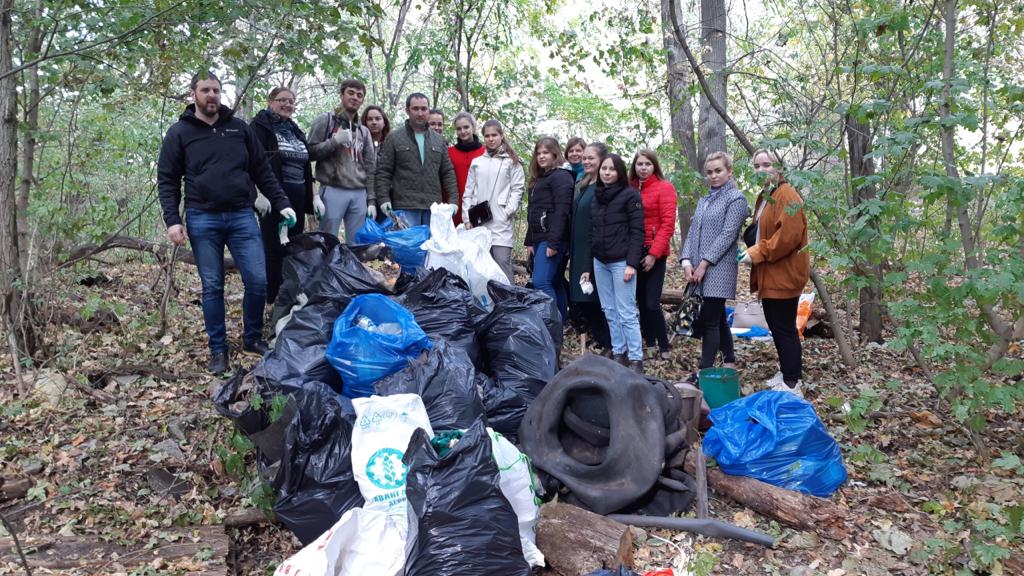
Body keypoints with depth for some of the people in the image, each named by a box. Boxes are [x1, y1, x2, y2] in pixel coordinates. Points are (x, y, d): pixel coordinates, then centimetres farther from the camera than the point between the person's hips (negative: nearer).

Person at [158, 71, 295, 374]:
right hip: (203, 220, -2)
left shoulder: (239, 128, 11)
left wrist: (281, 203, 3)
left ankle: (253, 338, 18)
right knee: (212, 287, 3)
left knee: (258, 280, -2)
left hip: (242, 216, 2)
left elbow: (262, 171, 12)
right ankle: (218, 348, 16)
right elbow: (167, 180, 3)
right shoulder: (179, 132, 4)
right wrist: (172, 220, -8)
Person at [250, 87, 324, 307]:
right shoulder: (259, 126, 0)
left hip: (297, 199, 7)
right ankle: (274, 301, 3)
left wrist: (313, 196, 15)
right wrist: (261, 193, -22)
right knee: (275, 250, -4)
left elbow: (306, 167, 22)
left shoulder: (295, 130, 21)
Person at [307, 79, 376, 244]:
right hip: (333, 191, -4)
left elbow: (370, 168, 15)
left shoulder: (364, 131, 20)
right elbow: (311, 152, 0)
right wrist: (335, 141, -13)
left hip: (359, 194, 4)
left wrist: (371, 200, 7)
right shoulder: (326, 120, 7)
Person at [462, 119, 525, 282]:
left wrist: (508, 212, -11)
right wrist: (467, 218, 6)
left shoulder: (512, 162, 7)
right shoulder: (476, 162, 17)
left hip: (501, 222, -4)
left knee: (502, 262, -11)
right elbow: (468, 192, 15)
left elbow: (517, 189, 0)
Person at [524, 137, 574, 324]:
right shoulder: (539, 178, 21)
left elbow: (562, 211, -18)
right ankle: (562, 322, 17)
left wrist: (553, 242, -23)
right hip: (539, 239, 9)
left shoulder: (561, 176, -7)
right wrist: (530, 241, 19)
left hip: (552, 239, -9)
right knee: (554, 282, 11)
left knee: (541, 282, -18)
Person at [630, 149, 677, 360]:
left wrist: (654, 253, -14)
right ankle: (649, 343, 22)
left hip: (653, 254, -4)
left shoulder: (664, 188, -3)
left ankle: (664, 347, 7)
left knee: (652, 303, -8)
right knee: (641, 301, 10)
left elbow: (668, 224, -8)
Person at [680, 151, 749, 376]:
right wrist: (686, 261, -3)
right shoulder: (703, 201, 19)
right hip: (699, 271, 7)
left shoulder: (736, 198, -3)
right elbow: (692, 232, 12)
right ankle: (729, 362, 25)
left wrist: (704, 263, -16)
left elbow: (727, 234, -12)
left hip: (718, 270, -7)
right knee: (718, 318, 14)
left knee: (710, 321, -8)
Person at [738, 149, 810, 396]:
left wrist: (758, 253, -20)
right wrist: (751, 247, 6)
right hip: (769, 275, 10)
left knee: (784, 328, -4)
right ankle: (786, 373, 30)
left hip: (784, 274, -10)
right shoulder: (764, 196, 16)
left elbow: (789, 235, -24)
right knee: (776, 326, 17)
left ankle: (793, 384, 4)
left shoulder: (787, 195, -14)